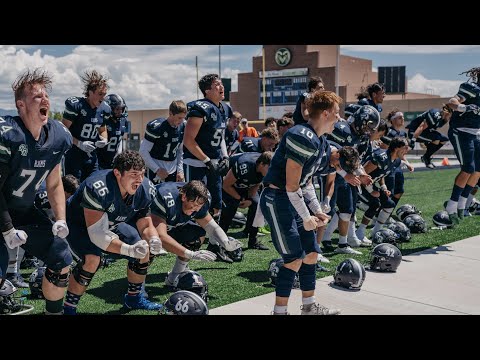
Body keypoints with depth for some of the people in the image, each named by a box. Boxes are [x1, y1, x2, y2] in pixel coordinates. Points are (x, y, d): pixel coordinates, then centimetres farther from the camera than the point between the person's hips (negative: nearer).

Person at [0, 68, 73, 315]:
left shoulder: (56, 137, -5)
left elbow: (54, 184, 7)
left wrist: (60, 220, -2)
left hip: (24, 212, 7)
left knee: (62, 260, 5)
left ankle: (54, 311, 26)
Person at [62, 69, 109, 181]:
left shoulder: (104, 109, 5)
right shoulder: (76, 105, -14)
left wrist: (104, 140, -3)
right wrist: (79, 143, -21)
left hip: (91, 156, 6)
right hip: (73, 155, -6)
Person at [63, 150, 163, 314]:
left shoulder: (145, 189, -21)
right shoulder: (97, 188, -40)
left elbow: (145, 224, -9)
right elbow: (97, 234, -39)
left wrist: (153, 239, -32)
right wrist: (129, 249, -49)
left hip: (112, 223, 6)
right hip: (79, 223, -6)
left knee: (145, 250, -2)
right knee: (92, 259, -30)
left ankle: (134, 298, 21)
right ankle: (68, 307, -10)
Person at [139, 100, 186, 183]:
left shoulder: (182, 127, 0)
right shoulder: (156, 127, -17)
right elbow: (143, 151, -13)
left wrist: (180, 170, 4)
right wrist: (157, 170, -16)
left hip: (173, 172, 5)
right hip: (157, 173, -5)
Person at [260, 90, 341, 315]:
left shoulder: (320, 142, 11)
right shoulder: (304, 138, -21)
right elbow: (291, 186, -20)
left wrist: (317, 210, 11)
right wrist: (306, 218, -14)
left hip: (295, 199, 10)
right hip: (277, 199, -10)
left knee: (311, 253, 13)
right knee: (294, 259, -8)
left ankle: (309, 307, 27)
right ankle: (279, 311, 5)